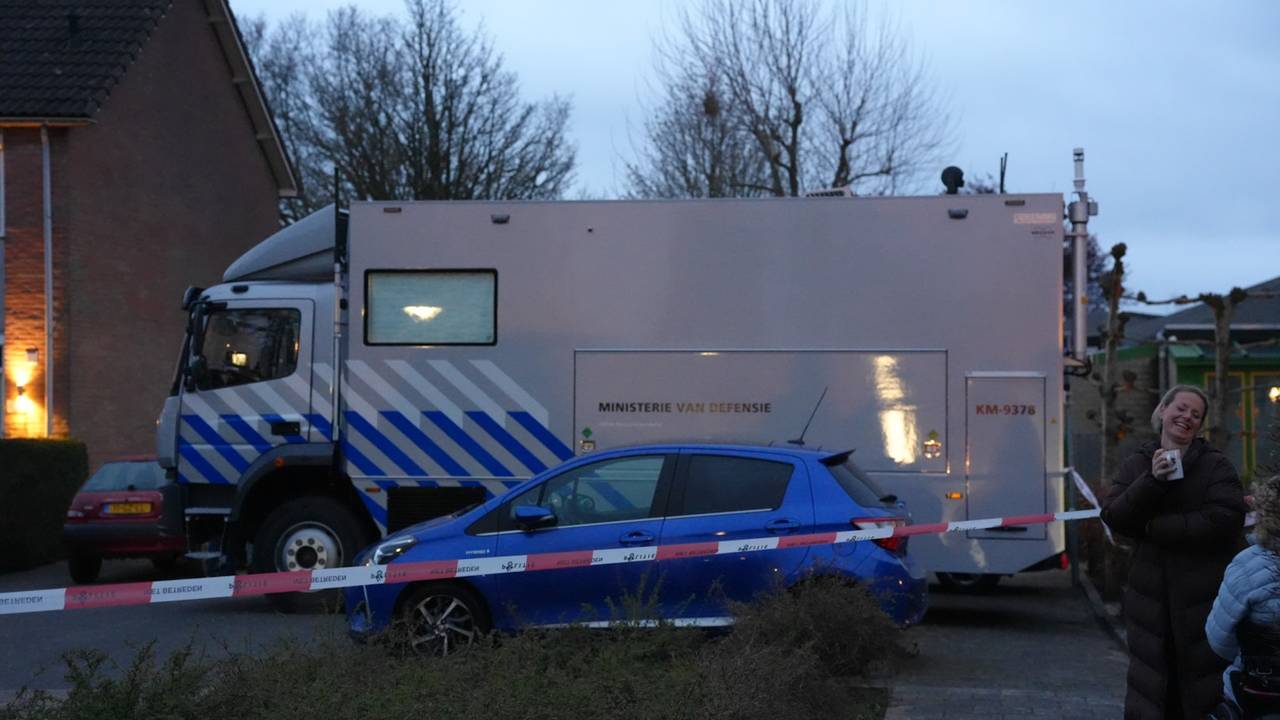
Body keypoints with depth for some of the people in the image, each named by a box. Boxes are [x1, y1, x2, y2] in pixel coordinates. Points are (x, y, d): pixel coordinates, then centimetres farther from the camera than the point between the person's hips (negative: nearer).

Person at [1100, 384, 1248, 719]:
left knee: (1203, 686, -1)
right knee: (1150, 684, 8)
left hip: (1204, 594, -3)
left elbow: (1224, 521, -16)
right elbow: (1113, 517, -2)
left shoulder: (1216, 466, -2)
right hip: (1150, 593, 3)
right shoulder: (1136, 465, 9)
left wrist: (1154, 528, -12)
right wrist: (1151, 481, -17)